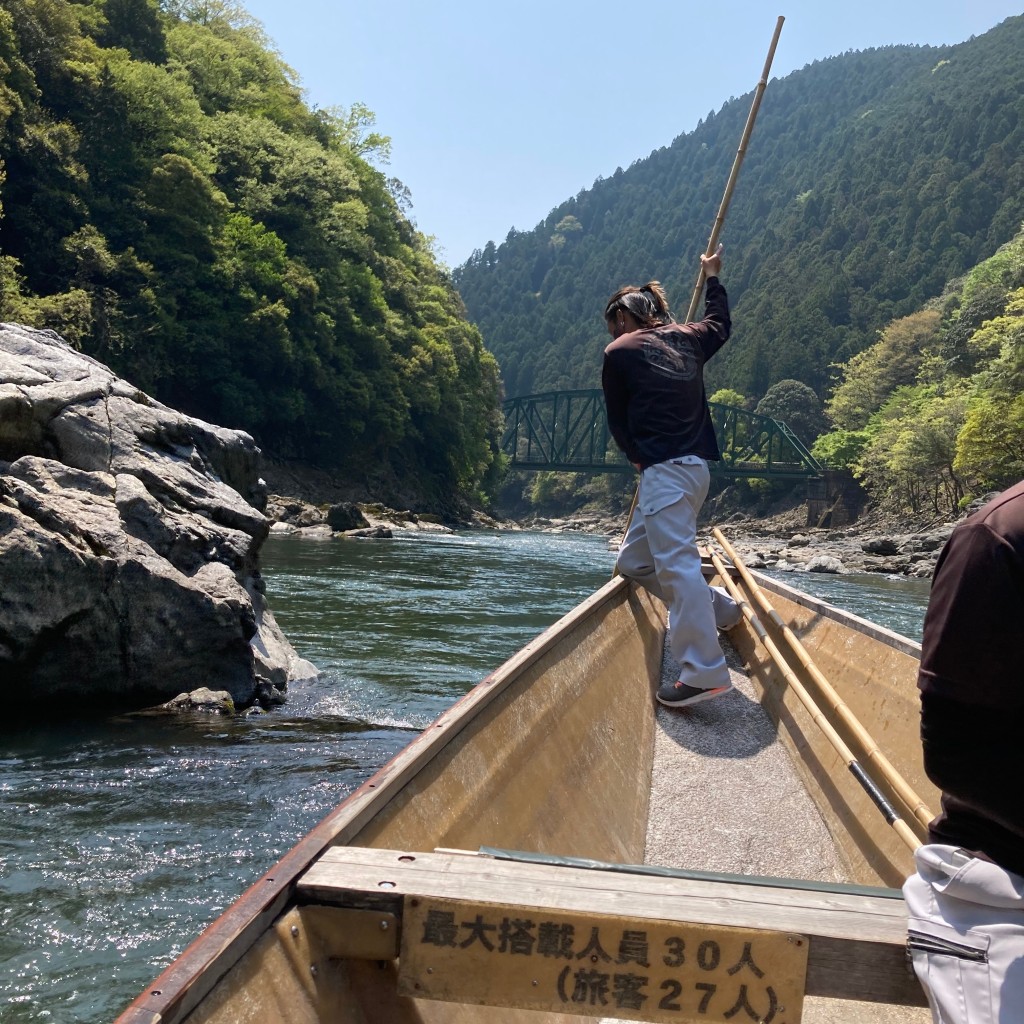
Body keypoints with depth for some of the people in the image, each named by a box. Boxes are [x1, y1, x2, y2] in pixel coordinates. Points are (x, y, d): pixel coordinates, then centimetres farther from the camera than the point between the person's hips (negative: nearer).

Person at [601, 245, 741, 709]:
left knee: (677, 563, -15)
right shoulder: (687, 339, 17)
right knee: (633, 563, 15)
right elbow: (720, 323, 41)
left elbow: (618, 422, 8)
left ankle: (704, 672, -20)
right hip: (694, 467, 9)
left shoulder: (619, 353, 0)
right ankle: (721, 609, 21)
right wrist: (712, 277, 54)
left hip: (664, 471, -8)